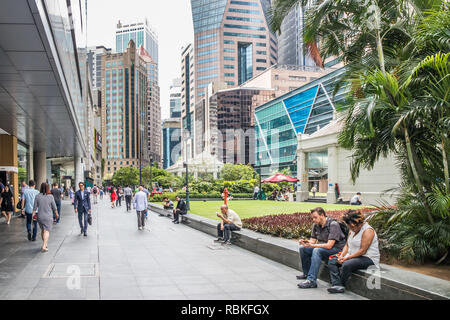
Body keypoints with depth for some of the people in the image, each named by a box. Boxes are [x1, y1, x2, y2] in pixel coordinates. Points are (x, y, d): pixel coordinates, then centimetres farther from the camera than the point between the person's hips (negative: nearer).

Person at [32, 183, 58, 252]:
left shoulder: (37, 196, -6)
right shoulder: (50, 197, -10)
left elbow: (35, 207, -3)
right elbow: (54, 207, -2)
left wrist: (33, 214, 8)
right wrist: (56, 214, 13)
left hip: (40, 216, 3)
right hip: (48, 216, -3)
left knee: (42, 230, 19)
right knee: (47, 231, -3)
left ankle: (45, 244, 31)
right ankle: (44, 246, -13)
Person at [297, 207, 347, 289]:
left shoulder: (333, 225, -21)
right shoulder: (316, 225, 3)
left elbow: (329, 245, -26)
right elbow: (312, 240, 7)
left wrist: (312, 245, -29)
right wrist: (305, 242, -16)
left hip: (336, 249, -8)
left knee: (317, 250, -34)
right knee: (303, 248, -4)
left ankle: (311, 280, -37)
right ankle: (307, 273, 12)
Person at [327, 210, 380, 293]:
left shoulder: (368, 231, -16)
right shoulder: (352, 230, 12)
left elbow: (362, 250, -21)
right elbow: (347, 245, 14)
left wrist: (347, 258, -21)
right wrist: (342, 256, -5)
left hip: (368, 259, -9)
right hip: (352, 256, 9)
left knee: (347, 264, -34)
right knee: (332, 261, -7)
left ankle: (341, 285, -11)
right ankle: (337, 285, -24)